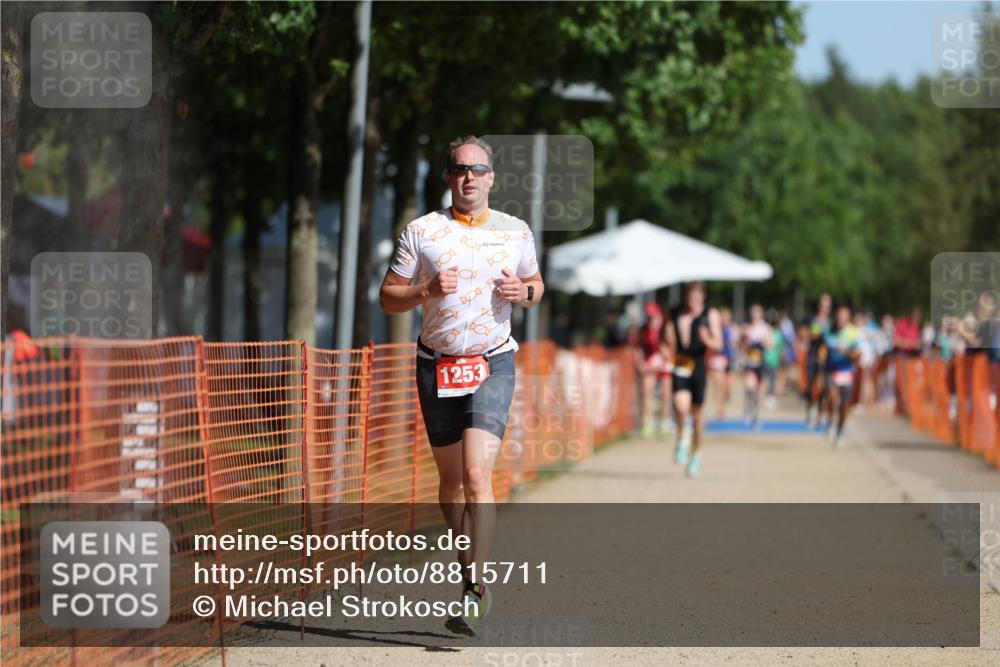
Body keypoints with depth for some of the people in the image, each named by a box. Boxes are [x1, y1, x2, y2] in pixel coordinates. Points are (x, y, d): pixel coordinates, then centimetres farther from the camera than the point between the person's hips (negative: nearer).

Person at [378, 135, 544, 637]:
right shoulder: (421, 232, 2)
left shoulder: (515, 232, 6)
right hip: (437, 365, 1)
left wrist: (523, 291, -4)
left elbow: (536, 285, 20)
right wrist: (426, 291, -17)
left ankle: (476, 588, -18)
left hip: (492, 364, -1)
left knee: (477, 474, -16)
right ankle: (469, 569, 26)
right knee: (451, 479, 7)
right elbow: (387, 297, 3)